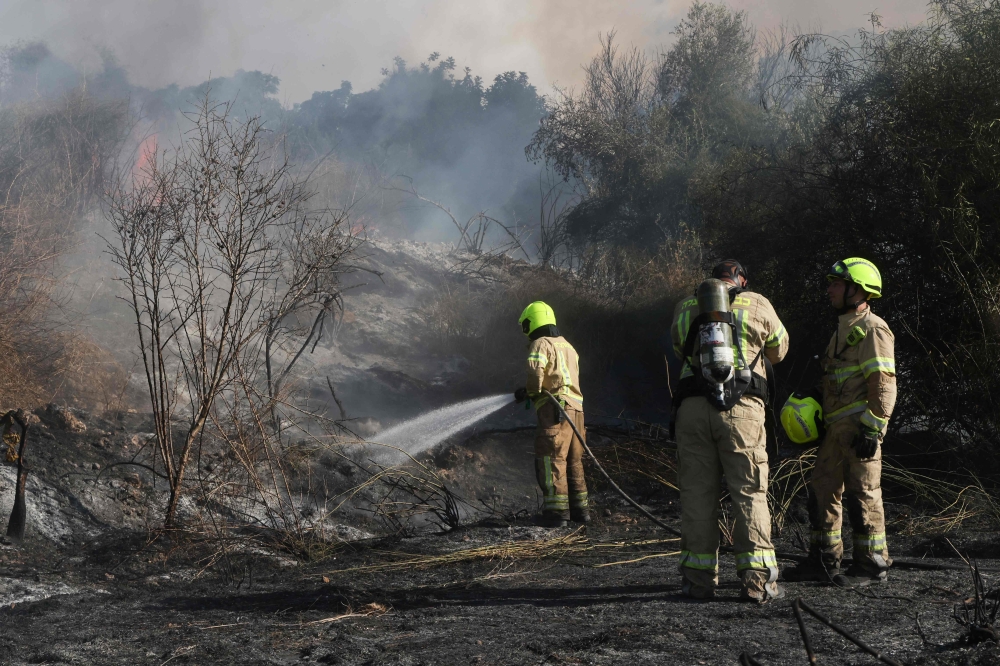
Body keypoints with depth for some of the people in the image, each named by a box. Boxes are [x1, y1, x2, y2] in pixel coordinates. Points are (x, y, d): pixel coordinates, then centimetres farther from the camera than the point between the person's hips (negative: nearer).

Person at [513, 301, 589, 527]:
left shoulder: (540, 344, -4)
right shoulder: (568, 346, 24)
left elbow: (536, 374, -19)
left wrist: (530, 392, 1)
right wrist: (531, 392, 21)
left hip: (554, 408, -9)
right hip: (575, 407, 9)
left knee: (550, 459, -8)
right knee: (573, 461, 16)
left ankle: (556, 511, -12)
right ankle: (580, 508, 21)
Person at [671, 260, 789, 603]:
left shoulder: (685, 308, 14)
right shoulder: (757, 305, 9)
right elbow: (779, 349, 23)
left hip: (692, 406, 2)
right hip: (741, 408, -2)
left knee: (697, 491, 6)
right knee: (750, 491, 1)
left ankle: (699, 577, 7)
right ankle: (757, 578, -3)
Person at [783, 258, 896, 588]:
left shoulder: (872, 329, -10)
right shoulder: (844, 328, 21)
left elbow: (884, 383, -17)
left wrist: (873, 427, -22)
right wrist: (821, 422, 23)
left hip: (859, 424, -10)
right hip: (837, 425, 10)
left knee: (863, 494, -5)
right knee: (823, 490, 11)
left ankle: (872, 564, 2)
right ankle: (824, 561, 18)